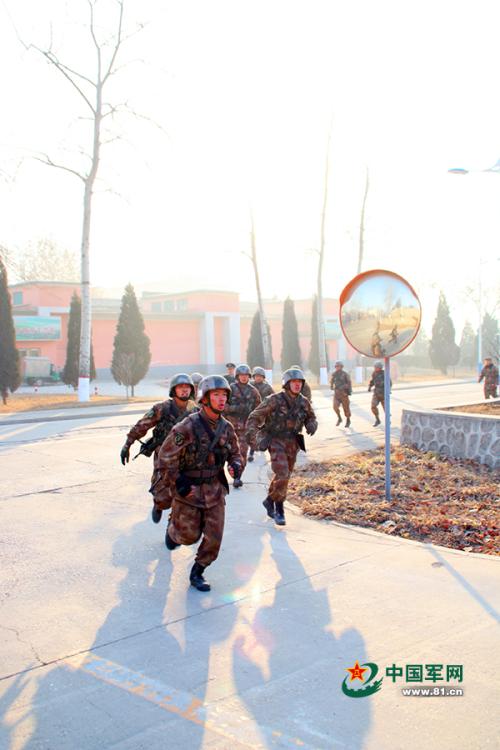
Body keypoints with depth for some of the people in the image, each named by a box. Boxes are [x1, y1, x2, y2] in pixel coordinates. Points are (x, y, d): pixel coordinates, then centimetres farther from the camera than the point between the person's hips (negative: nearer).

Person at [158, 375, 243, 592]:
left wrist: (235, 466, -10)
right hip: (188, 490, -4)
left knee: (214, 537, 0)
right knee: (189, 535, 8)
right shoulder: (187, 427, -19)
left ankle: (197, 573, 21)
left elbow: (235, 453, 12)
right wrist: (178, 483, -17)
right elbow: (165, 457, -14)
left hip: (215, 490, 4)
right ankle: (173, 527, 43)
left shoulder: (227, 428, -2)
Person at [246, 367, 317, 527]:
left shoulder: (304, 402, -2)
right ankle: (279, 510, 1)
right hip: (276, 442, -5)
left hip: (293, 444, 5)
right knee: (282, 475, -18)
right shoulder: (274, 400, -16)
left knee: (284, 477, 15)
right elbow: (253, 419, -13)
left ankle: (270, 501, 40)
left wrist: (311, 425, -10)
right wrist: (256, 439, -26)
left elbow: (311, 418, 15)